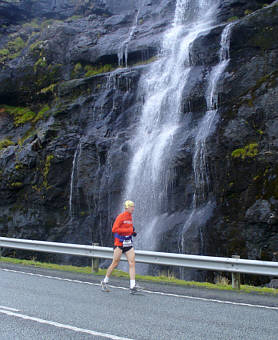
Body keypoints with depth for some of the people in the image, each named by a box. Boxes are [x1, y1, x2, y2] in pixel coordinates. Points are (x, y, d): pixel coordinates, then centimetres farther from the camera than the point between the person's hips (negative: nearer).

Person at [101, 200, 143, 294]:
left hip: (129, 243, 7)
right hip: (119, 243, -7)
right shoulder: (121, 217, -10)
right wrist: (128, 230, -20)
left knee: (132, 263, -5)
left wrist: (133, 232, 6)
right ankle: (105, 282, 20)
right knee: (115, 263, 1)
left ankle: (133, 286, -8)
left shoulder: (130, 217, 14)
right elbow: (114, 229, -18)